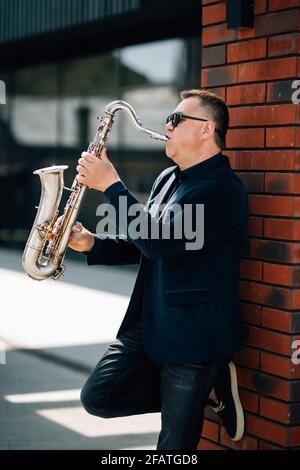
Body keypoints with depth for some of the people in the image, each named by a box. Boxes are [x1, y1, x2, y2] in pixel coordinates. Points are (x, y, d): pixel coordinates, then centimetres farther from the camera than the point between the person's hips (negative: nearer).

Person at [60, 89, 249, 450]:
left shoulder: (223, 189, -18)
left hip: (192, 334, -8)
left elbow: (159, 243, -27)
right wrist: (92, 244, 0)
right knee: (98, 397, 0)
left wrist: (111, 184, -21)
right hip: (149, 324, 8)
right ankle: (206, 387, 9)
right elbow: (143, 244, 18)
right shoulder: (167, 179, 11)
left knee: (174, 443, -2)